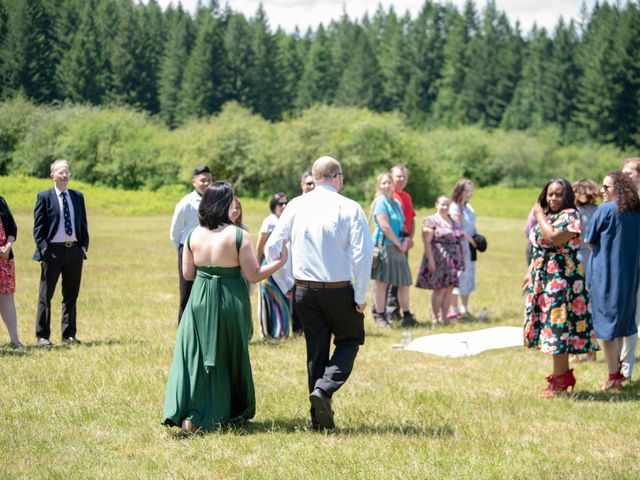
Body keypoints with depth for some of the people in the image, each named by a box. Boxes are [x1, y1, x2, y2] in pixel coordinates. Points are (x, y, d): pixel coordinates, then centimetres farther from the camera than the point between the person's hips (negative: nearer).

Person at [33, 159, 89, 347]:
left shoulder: (78, 196, 11)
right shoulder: (44, 197, -2)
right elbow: (38, 226, -4)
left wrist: (84, 245, 4)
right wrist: (43, 249, -12)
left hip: (74, 250, 4)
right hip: (53, 251, -4)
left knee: (71, 295, 10)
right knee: (46, 295, 1)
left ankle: (69, 334, 19)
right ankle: (42, 336, 7)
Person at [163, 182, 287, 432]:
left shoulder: (194, 235, -1)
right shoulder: (239, 236, -14)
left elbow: (187, 273, 5)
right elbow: (253, 275, -13)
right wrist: (281, 261, -2)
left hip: (200, 304, 3)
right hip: (230, 305, -3)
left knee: (196, 356, 7)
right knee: (231, 357, 13)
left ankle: (187, 413, -8)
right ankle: (234, 413, 25)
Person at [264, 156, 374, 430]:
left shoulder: (296, 206, 1)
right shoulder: (349, 208, -9)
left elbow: (272, 247, 1)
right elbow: (362, 254, -16)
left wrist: (286, 285, 11)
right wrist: (360, 296, -7)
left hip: (304, 291, 4)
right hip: (338, 290, -4)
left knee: (316, 350, 13)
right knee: (350, 340, 16)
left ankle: (319, 418, 15)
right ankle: (324, 389, -8)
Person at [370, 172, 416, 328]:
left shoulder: (396, 203, 16)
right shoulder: (380, 202, -9)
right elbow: (385, 227, -16)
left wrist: (406, 240, 1)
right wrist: (399, 244, -12)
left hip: (398, 248, 8)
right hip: (384, 246, -8)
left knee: (404, 283, 7)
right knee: (382, 282, -3)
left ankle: (407, 316, 13)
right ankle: (379, 316, 2)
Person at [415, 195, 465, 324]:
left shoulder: (453, 221, 17)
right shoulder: (431, 221, -5)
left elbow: (459, 238, 21)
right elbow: (426, 241, -11)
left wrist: (462, 259, 16)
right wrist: (430, 260, -19)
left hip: (454, 260, 7)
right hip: (438, 259, -7)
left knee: (449, 289, 5)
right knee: (439, 289, -7)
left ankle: (444, 317, 10)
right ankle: (435, 317, 1)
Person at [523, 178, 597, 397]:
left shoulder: (570, 216, -11)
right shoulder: (547, 216, 17)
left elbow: (553, 238, -26)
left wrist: (540, 216, -13)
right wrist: (530, 273, 22)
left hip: (562, 279, -9)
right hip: (542, 280, 9)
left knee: (557, 327, -9)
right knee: (555, 329, 11)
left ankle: (559, 381, -5)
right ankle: (563, 376, 18)